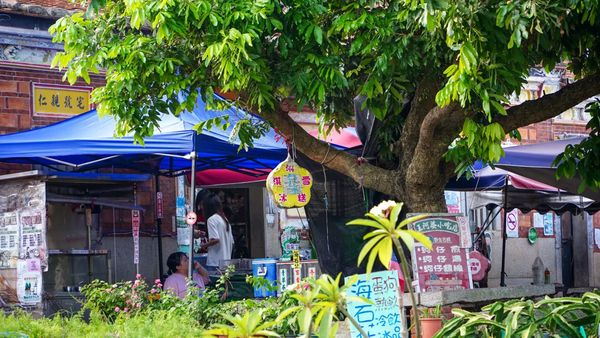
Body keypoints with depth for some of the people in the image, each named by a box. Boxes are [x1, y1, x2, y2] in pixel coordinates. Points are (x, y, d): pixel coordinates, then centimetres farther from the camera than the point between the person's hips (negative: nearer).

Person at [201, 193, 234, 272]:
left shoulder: (211, 219, -8)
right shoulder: (225, 219, 16)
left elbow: (215, 239, -19)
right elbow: (232, 242, 18)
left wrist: (204, 245, -4)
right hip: (226, 262, 8)